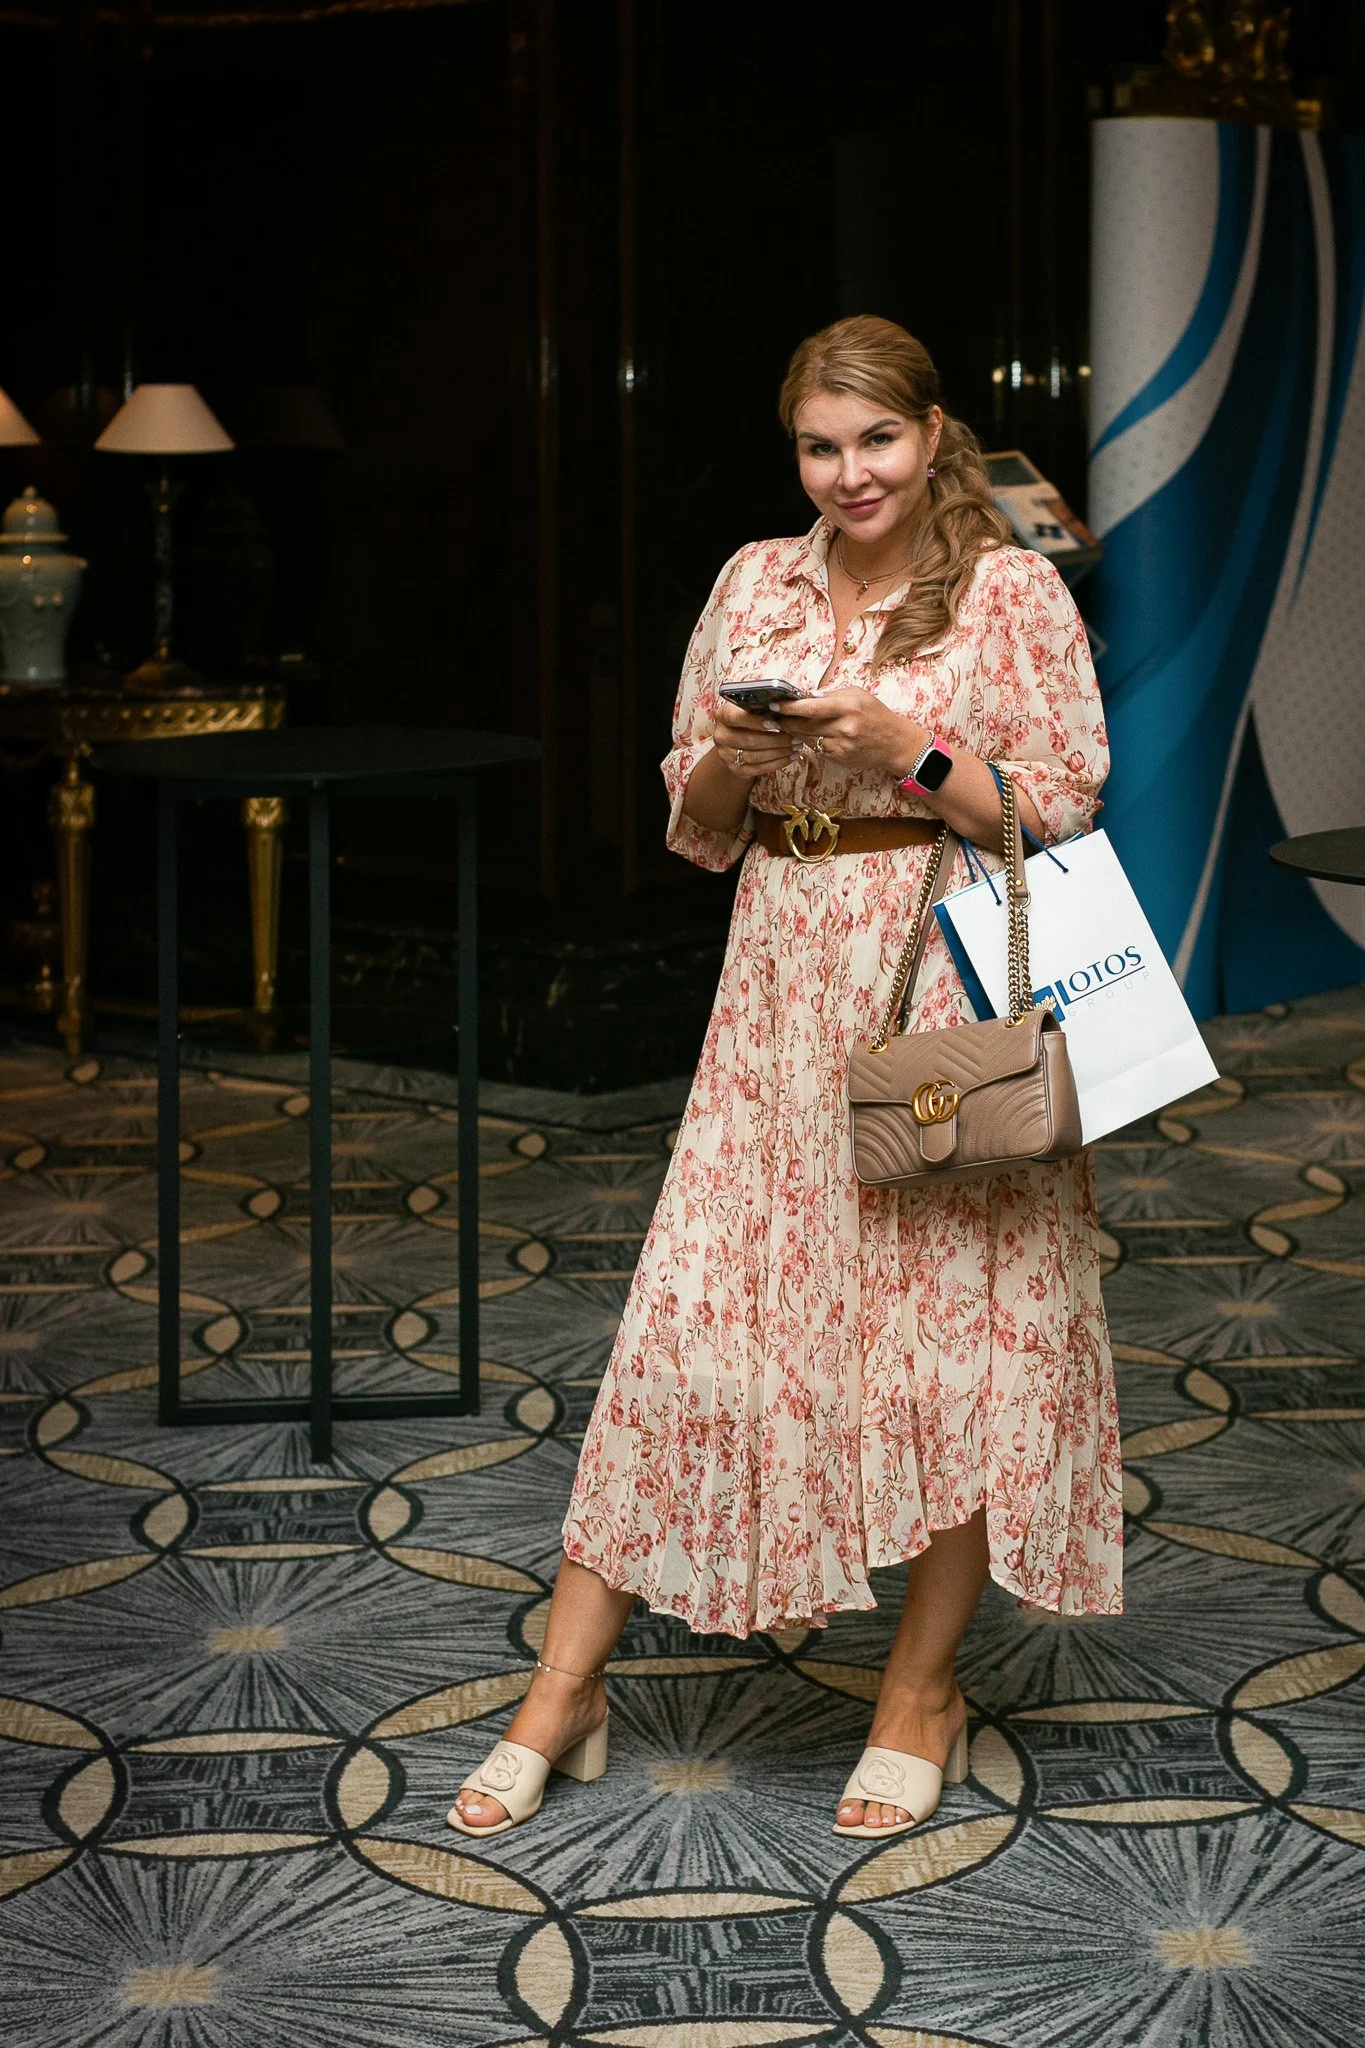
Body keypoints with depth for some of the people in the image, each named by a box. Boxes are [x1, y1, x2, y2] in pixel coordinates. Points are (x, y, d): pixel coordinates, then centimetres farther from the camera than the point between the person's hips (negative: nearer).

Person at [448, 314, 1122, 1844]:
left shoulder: (1014, 593, -2)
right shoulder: (754, 586, 10)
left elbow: (1062, 809, -5)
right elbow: (695, 829, 13)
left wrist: (902, 745, -17)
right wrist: (733, 761, -9)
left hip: (952, 988, -3)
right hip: (784, 990, 3)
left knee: (952, 1325, 1)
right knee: (692, 1317, 2)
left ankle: (922, 1694, 18)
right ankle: (563, 1696, 9)